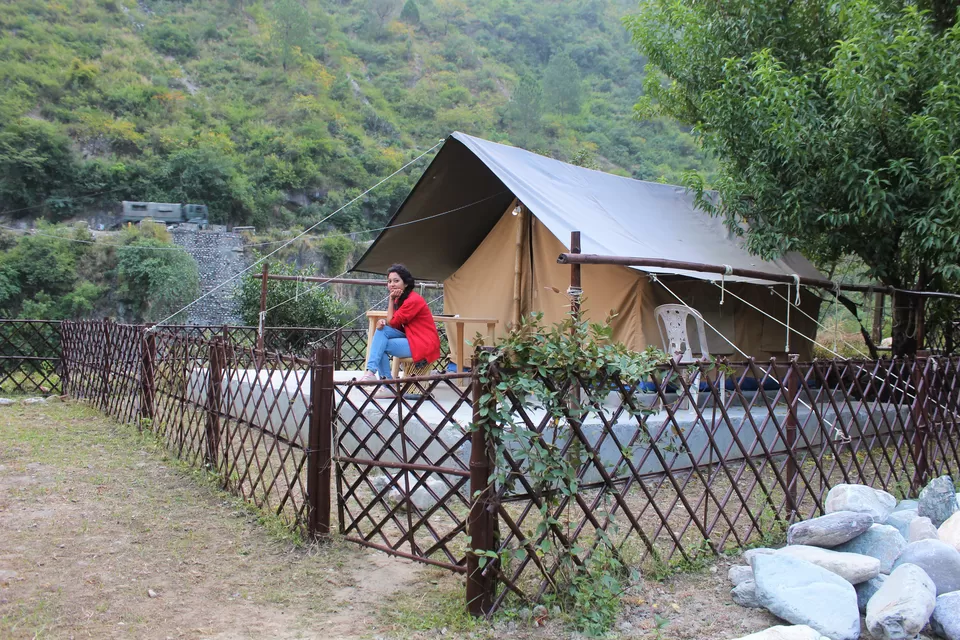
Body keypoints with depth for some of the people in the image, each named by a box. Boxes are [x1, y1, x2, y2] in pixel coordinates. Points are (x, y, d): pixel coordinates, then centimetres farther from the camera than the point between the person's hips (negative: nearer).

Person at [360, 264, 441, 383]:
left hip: (423, 346, -9)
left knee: (381, 346, -14)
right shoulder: (400, 299, 11)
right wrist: (383, 322, -16)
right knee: (382, 330, -10)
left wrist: (391, 299, -7)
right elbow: (395, 324, 6)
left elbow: (392, 322, -13)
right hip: (411, 339, 9)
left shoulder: (413, 300, -17)